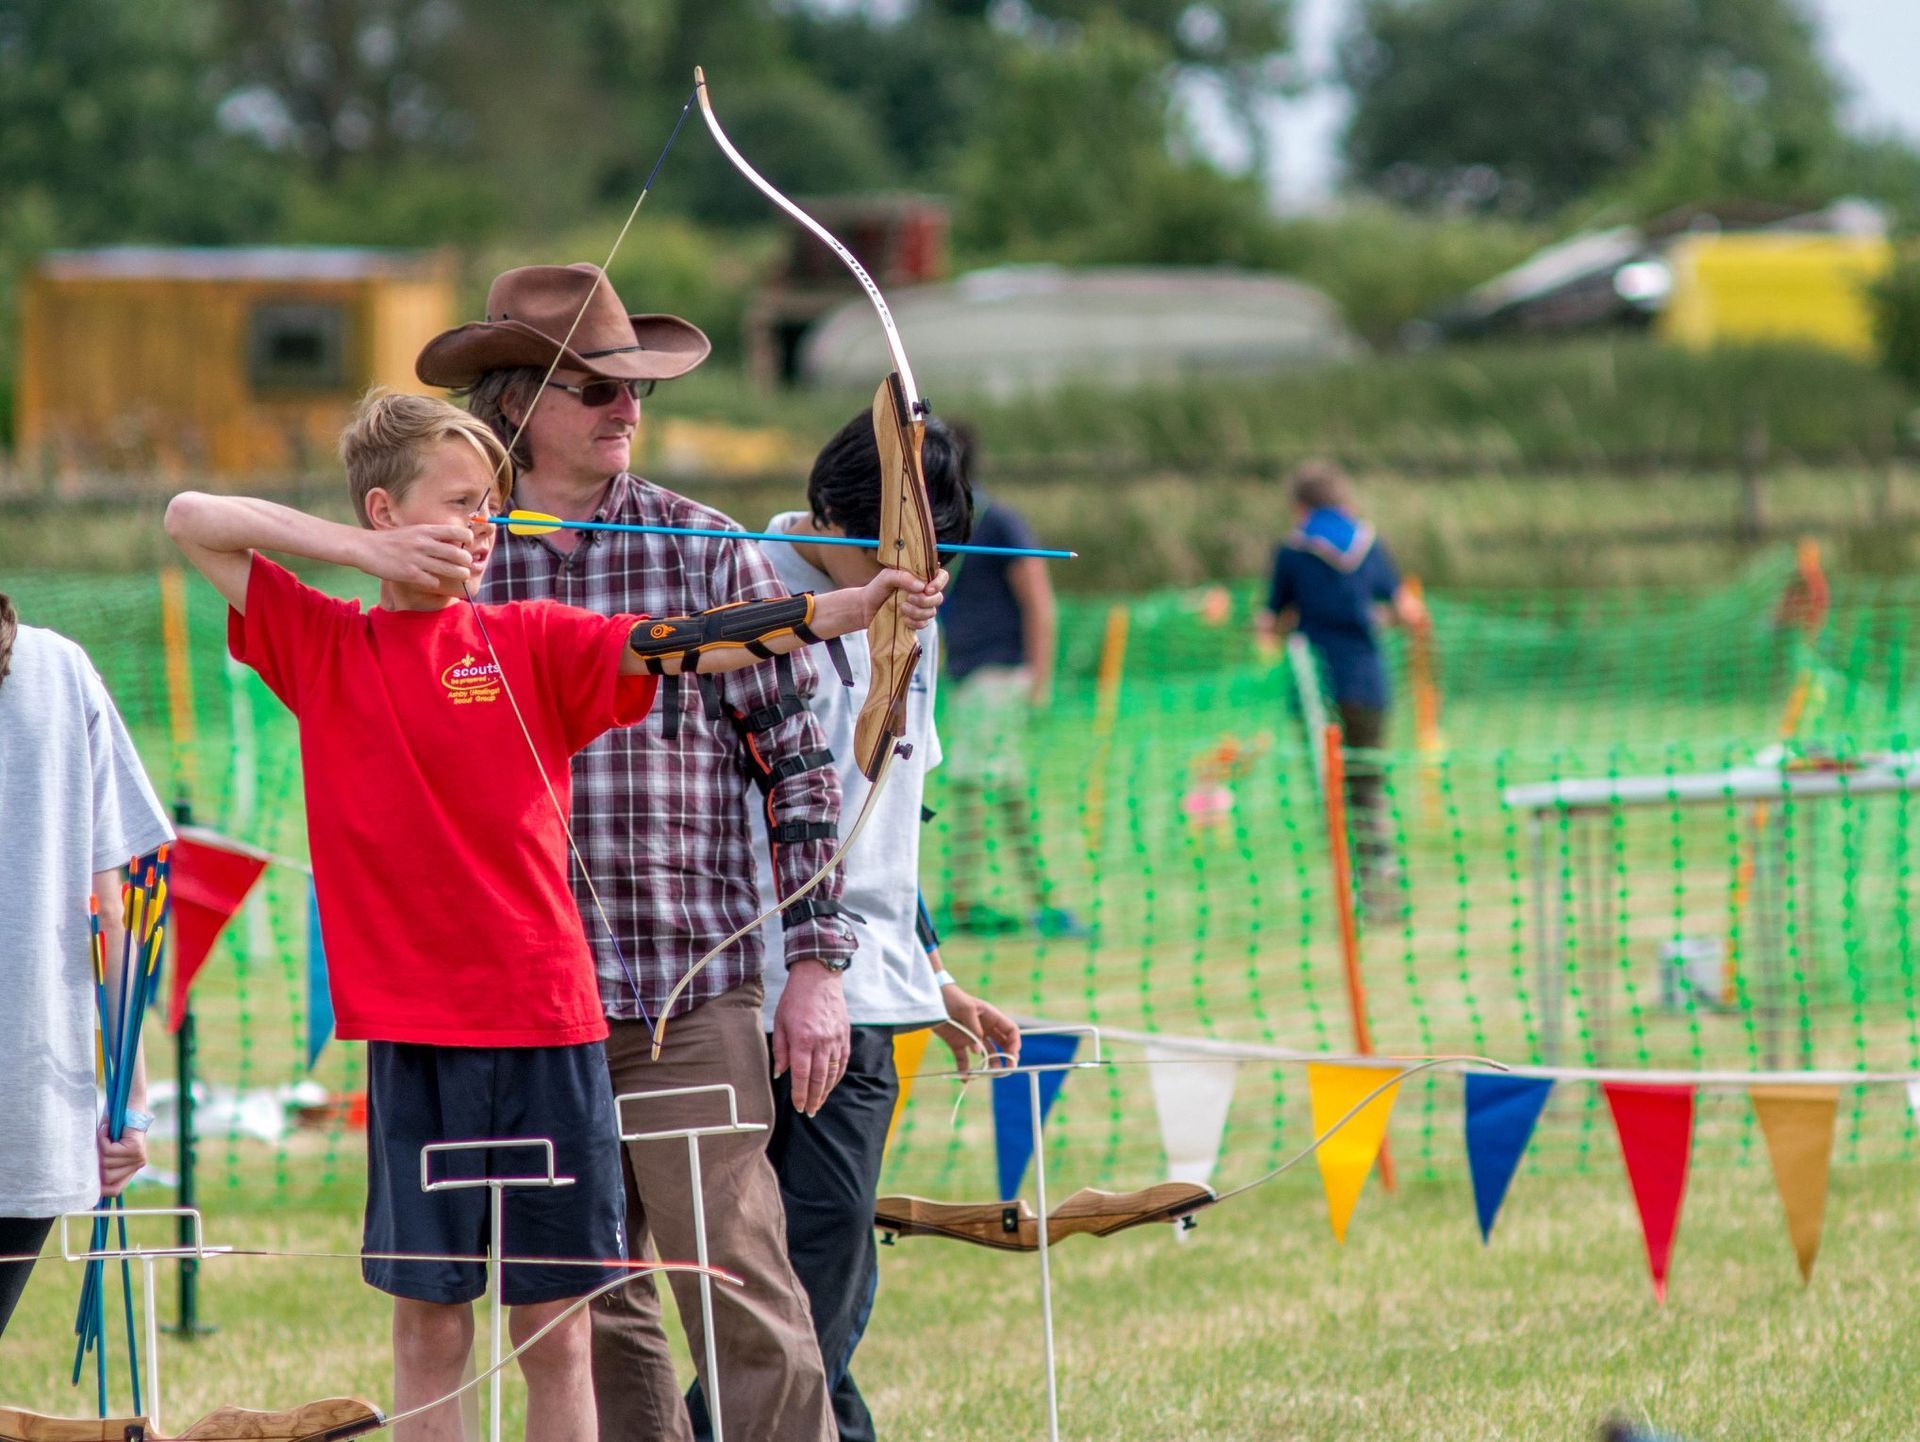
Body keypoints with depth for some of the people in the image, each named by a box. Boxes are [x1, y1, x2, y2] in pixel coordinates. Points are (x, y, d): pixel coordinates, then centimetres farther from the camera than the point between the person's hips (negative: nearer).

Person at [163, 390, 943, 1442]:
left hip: (548, 1028, 0)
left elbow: (676, 644, -7)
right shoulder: (323, 649, 6)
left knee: (553, 1330, 4)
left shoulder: (532, 643, 5)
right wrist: (364, 554, -5)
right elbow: (191, 519, 3)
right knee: (429, 1326, 2)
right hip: (413, 1037, 0)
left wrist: (849, 607, -21)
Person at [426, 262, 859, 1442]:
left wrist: (818, 965, -3)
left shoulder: (705, 554, 2)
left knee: (746, 1306, -8)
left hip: (692, 991, -2)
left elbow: (800, 762, 2)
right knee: (593, 1316, 6)